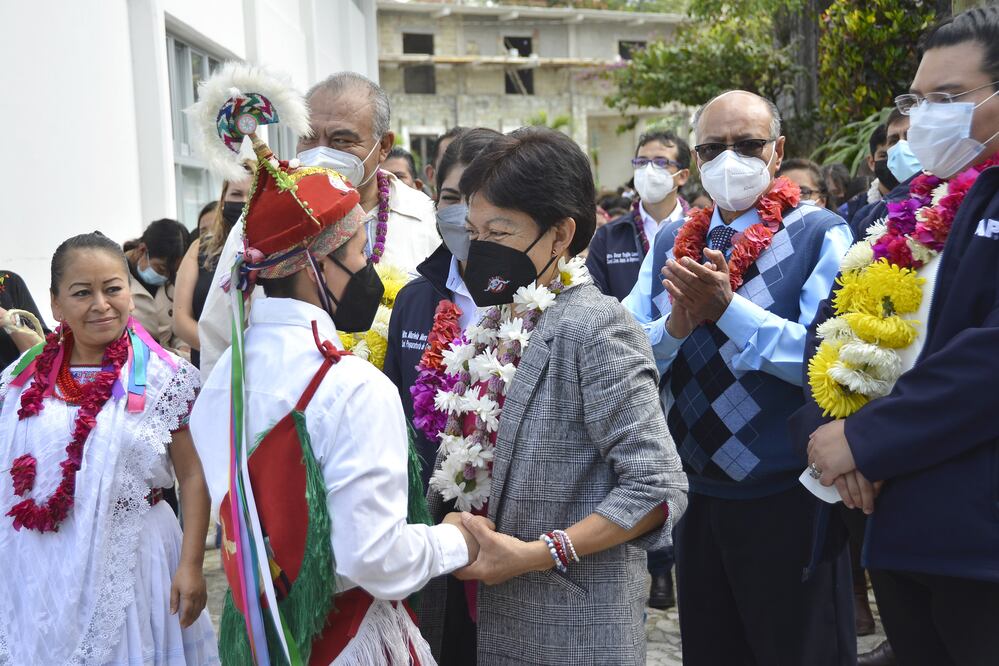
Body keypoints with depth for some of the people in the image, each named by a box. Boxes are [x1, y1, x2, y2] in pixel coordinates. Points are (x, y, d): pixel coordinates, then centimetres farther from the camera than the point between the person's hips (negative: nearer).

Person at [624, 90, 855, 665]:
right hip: (698, 495, 5)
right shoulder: (671, 243, 8)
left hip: (787, 501, -5)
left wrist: (727, 308, -25)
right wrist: (676, 326, -18)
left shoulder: (820, 235, -9)